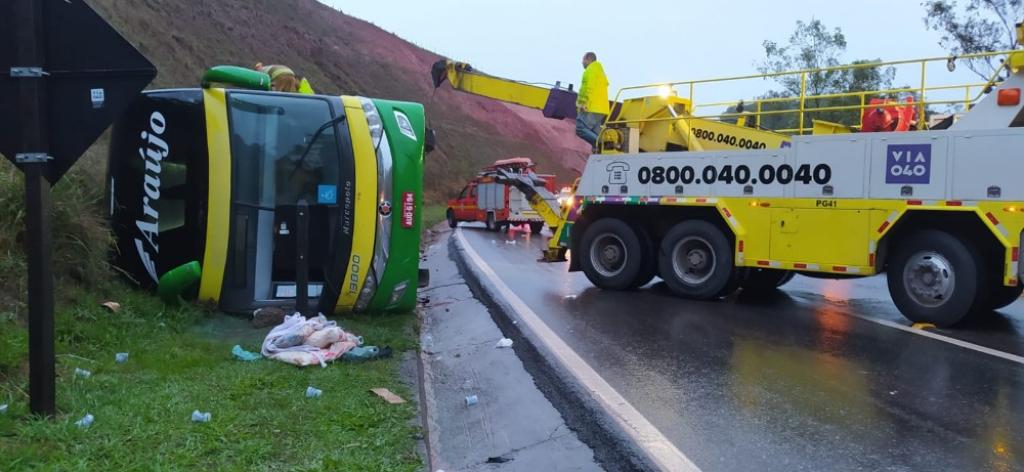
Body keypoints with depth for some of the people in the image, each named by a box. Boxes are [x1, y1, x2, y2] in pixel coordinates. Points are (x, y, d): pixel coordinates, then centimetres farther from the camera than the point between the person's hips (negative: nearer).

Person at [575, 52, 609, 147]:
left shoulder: (591, 70, -2)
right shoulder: (600, 71, 30)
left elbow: (588, 88, -15)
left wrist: (582, 103, -19)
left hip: (591, 108, -10)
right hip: (601, 109, 10)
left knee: (580, 129, -17)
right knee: (594, 135, 7)